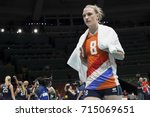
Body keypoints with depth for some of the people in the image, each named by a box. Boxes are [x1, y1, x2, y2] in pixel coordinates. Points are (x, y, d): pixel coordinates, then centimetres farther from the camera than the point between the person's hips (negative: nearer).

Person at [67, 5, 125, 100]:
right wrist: (81, 57, -1)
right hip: (92, 85, 3)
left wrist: (108, 48, -15)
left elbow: (121, 55, 2)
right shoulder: (83, 38, 12)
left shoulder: (108, 31, 0)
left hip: (110, 83, -3)